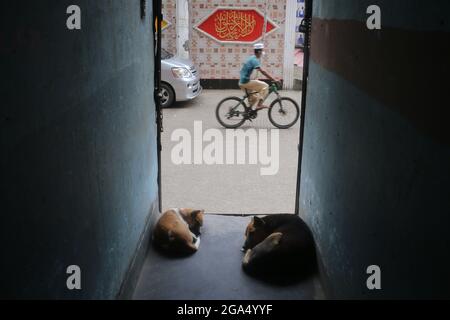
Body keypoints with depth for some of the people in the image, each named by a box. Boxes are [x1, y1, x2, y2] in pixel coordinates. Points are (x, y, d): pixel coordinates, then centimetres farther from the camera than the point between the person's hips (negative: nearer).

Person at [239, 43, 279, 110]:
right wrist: (274, 79, -26)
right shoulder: (254, 60, -16)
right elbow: (262, 71, -26)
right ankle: (259, 105, -14)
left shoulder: (252, 58, 15)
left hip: (242, 82, 10)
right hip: (246, 82, -10)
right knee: (265, 86, -11)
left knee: (255, 97, 25)